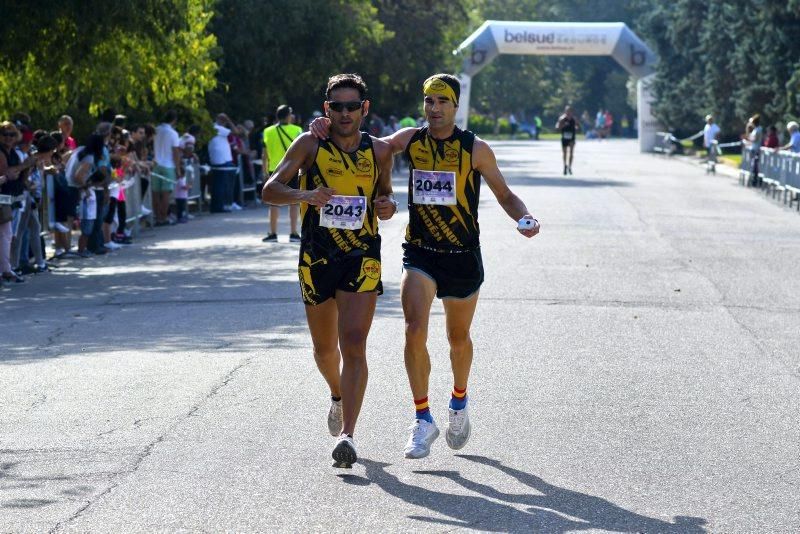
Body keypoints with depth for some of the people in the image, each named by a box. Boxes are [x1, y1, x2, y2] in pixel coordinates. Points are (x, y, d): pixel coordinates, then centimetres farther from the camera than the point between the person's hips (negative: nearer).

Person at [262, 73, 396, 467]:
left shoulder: (379, 151, 4)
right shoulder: (310, 145, -2)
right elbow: (270, 190, -7)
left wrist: (389, 206, -5)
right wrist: (304, 195, -27)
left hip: (362, 257, -1)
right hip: (316, 257, 1)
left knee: (353, 344, -15)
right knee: (325, 347, 14)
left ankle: (346, 434, -18)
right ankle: (339, 396, 47)